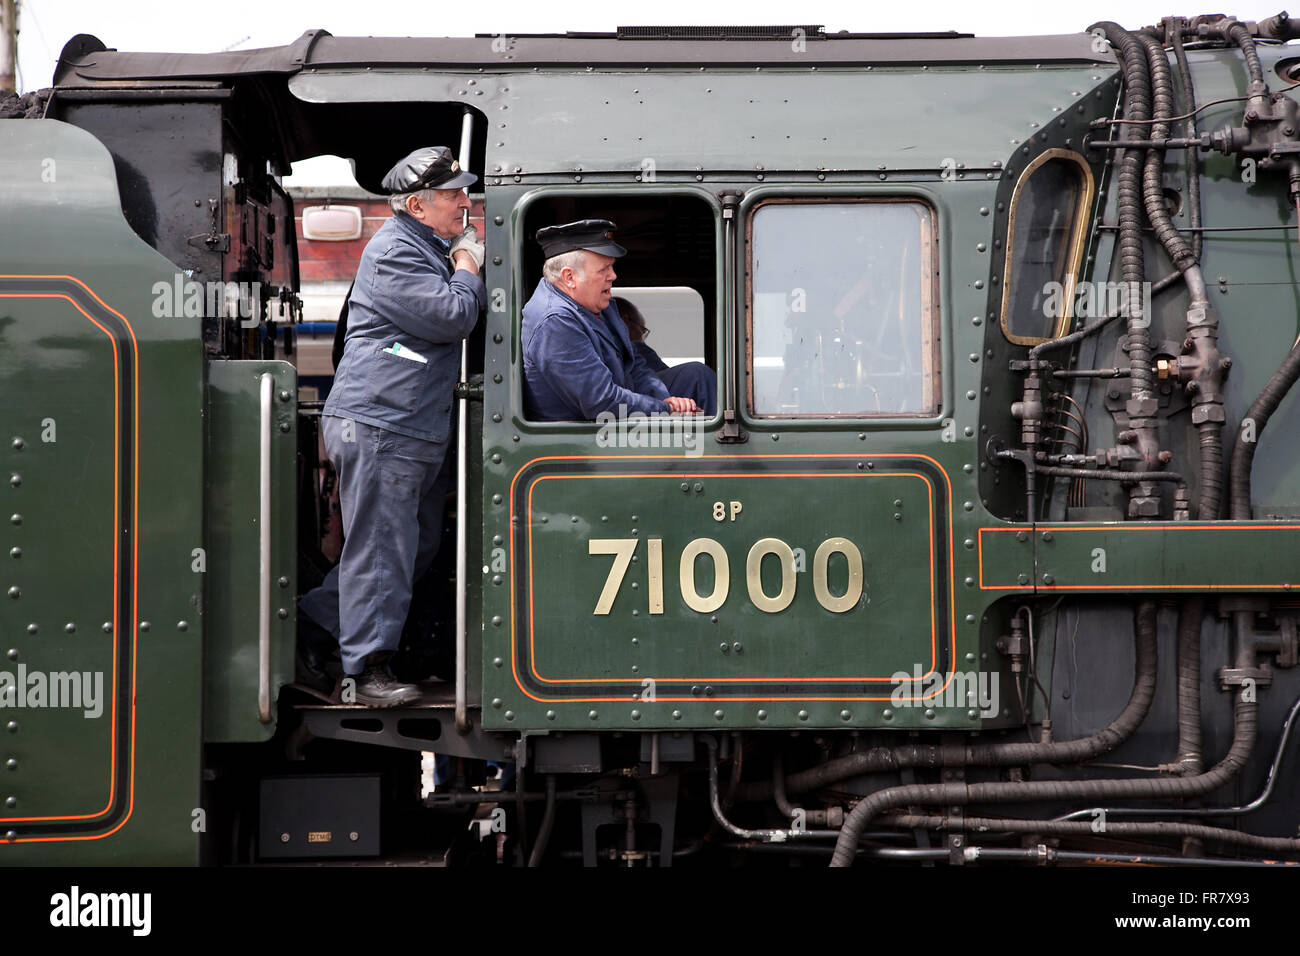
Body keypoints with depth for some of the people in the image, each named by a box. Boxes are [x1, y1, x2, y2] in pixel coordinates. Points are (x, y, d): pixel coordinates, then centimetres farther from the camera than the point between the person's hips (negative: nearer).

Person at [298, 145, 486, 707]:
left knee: (420, 543, 17)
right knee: (380, 545, -8)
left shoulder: (432, 248, 20)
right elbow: (453, 316, -21)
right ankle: (367, 667, -3)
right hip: (378, 425, -11)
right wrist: (467, 268, -4)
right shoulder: (394, 252, -14)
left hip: (418, 427, 11)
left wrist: (464, 266, 14)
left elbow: (455, 318, 30)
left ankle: (318, 617, 28)